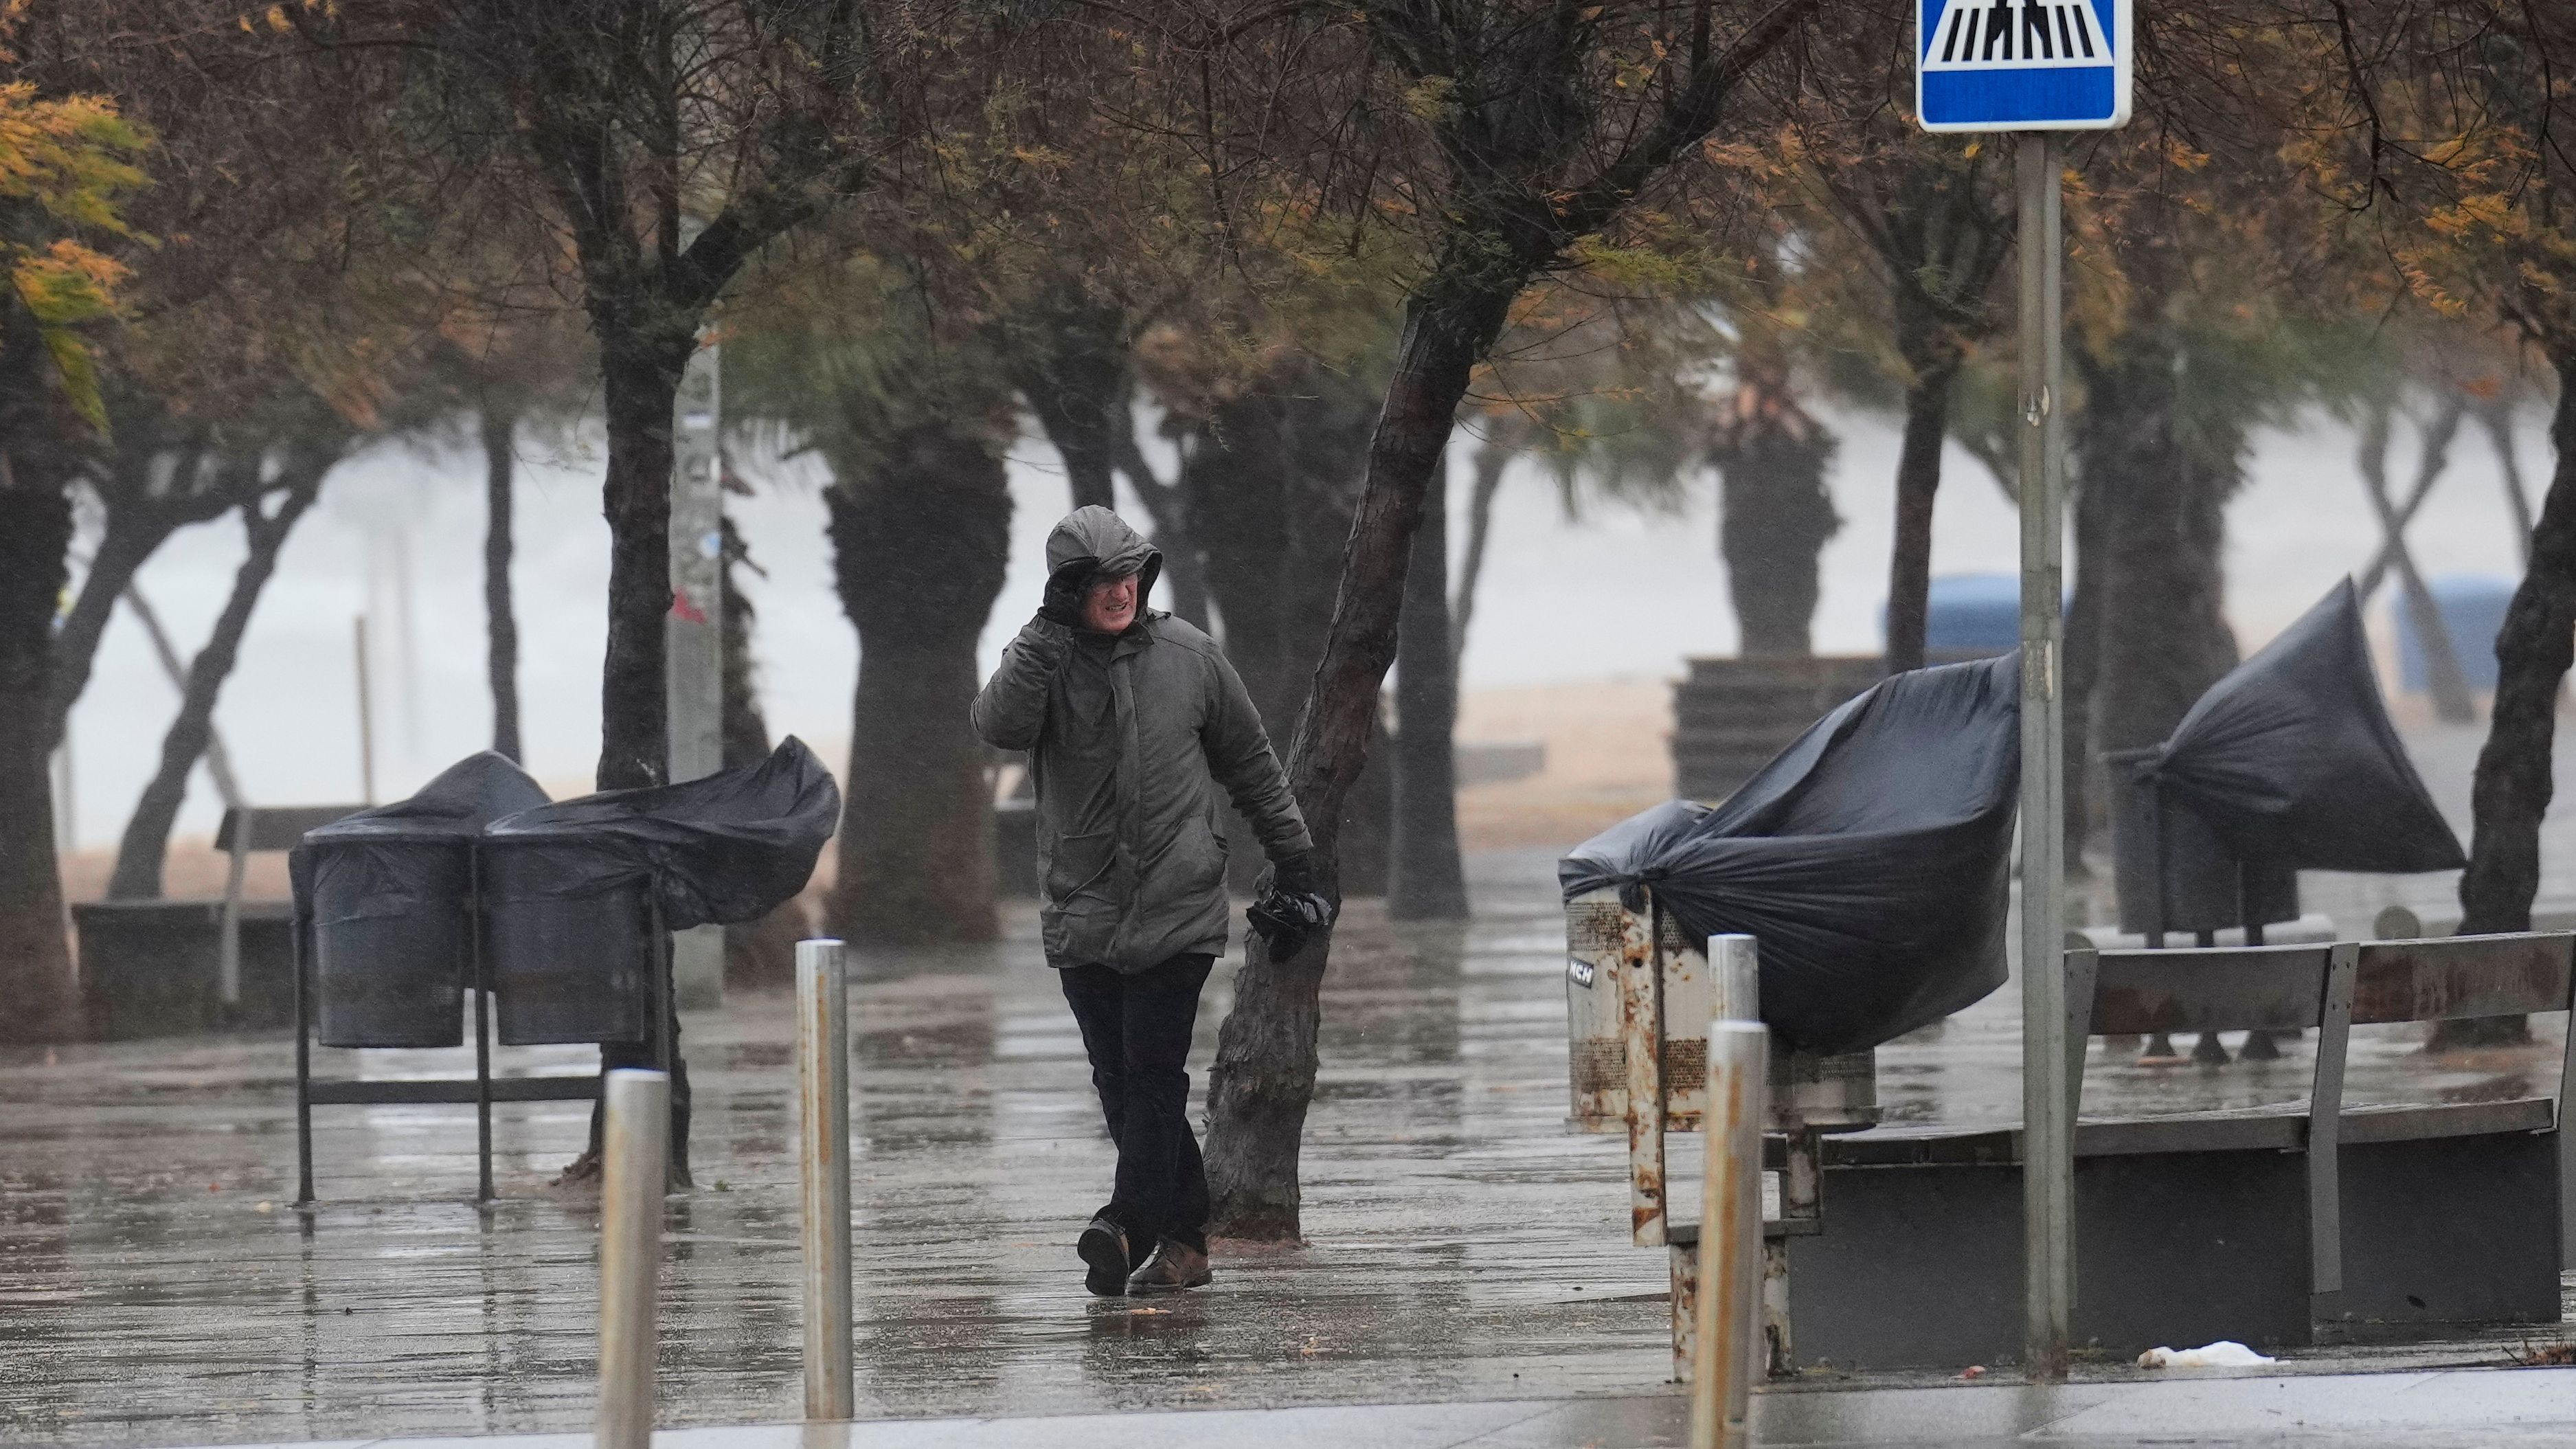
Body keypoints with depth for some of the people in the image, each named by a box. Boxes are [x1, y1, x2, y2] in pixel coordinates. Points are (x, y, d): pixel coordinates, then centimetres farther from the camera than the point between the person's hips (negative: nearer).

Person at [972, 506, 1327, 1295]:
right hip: (1083, 911, 2)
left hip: (1177, 906, -2)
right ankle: (1184, 1238, 11)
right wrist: (1050, 636, -24)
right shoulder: (1042, 659, 2)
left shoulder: (1189, 656, 4)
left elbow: (1251, 765, 15)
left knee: (1153, 1072, -12)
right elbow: (1000, 725, -20)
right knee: (1119, 1079, 3)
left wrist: (1294, 864, 18)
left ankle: (1128, 1223, -22)